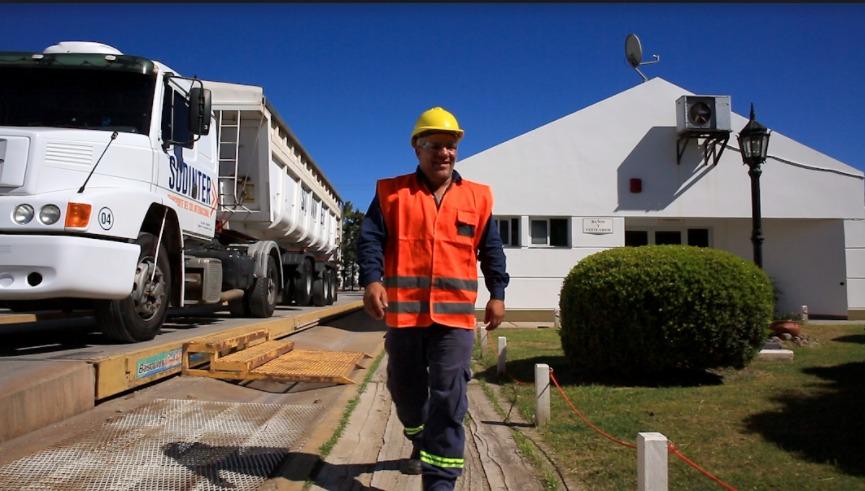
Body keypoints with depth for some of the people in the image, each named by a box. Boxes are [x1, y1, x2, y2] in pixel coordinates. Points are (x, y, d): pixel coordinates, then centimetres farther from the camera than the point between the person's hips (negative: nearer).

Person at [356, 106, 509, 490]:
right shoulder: (392, 193, 5)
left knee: (449, 397, -4)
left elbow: (491, 250, 12)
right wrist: (371, 280, -18)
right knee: (405, 388, 16)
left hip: (455, 313, 0)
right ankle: (422, 443, 43)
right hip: (404, 310, 1)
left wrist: (497, 294, 5)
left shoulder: (477, 197, 10)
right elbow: (370, 239, -3)